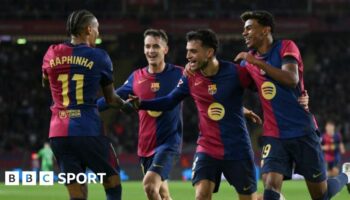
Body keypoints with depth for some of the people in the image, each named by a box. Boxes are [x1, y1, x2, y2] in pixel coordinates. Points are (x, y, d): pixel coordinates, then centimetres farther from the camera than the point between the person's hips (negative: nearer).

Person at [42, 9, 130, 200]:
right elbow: (111, 99, 10)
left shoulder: (52, 54, 7)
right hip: (88, 131, -4)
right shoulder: (99, 56, -1)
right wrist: (127, 104, 30)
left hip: (58, 133, 4)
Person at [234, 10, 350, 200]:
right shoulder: (248, 60, 8)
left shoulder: (286, 47, -7)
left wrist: (258, 62, -24)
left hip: (302, 132, -4)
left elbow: (291, 79, -25)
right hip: (273, 135, 4)